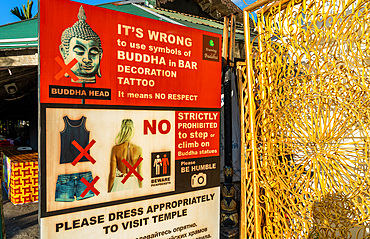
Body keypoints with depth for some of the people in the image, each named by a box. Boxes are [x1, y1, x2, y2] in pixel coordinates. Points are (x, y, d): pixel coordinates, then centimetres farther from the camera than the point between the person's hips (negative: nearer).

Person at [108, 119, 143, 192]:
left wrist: (108, 192, 5)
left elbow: (112, 175, -8)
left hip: (119, 184, -1)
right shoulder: (138, 149, -6)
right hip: (133, 184, 2)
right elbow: (139, 174, 0)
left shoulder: (115, 149, -11)